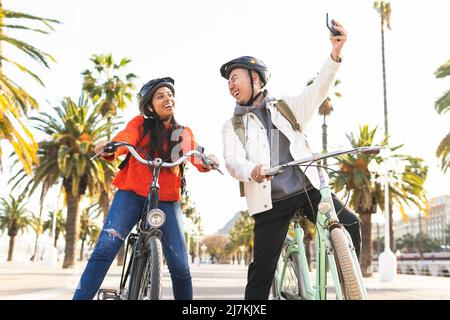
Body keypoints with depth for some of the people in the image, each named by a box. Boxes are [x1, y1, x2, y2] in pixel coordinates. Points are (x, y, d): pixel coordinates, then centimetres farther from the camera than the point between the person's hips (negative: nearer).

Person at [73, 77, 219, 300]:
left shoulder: (184, 133, 15)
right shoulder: (140, 123, 9)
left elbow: (196, 156, -3)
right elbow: (124, 138, -13)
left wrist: (207, 161, -27)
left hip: (166, 201, 2)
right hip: (132, 194, -1)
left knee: (180, 264, -3)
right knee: (105, 247, -18)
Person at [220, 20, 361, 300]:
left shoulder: (285, 107, 14)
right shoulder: (232, 126, 11)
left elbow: (317, 92, -3)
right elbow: (233, 162, -5)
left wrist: (335, 53, -20)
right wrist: (252, 171, -30)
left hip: (310, 188, 1)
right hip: (270, 201, 0)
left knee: (349, 225, -15)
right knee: (262, 267, -2)